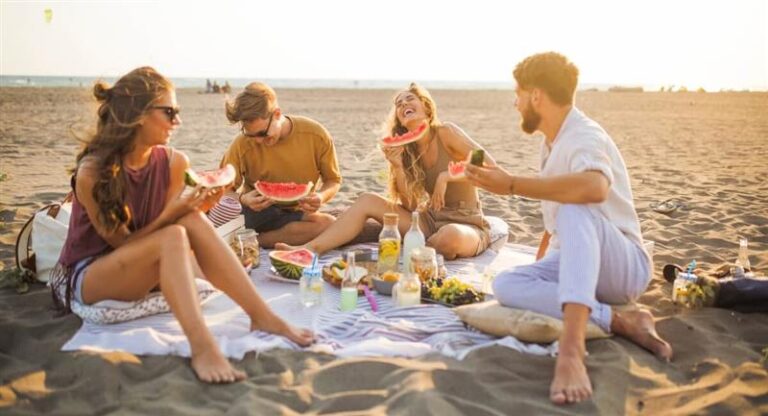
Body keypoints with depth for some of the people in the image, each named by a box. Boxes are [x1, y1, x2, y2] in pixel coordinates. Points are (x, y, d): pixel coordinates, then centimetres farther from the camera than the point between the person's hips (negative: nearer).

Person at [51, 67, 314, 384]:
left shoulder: (173, 162, -6)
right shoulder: (92, 171, -20)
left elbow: (173, 219, 0)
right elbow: (121, 242, -15)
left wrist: (196, 206, -21)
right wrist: (170, 214, -29)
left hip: (141, 272, 5)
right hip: (85, 279, -5)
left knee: (193, 221, -25)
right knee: (174, 237, -32)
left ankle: (262, 316, -27)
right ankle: (201, 347, -44)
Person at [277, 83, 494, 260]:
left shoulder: (445, 132, -11)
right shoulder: (407, 149, 6)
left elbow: (490, 168, -16)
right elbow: (409, 206, -1)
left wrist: (446, 176, -24)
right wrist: (397, 166, -14)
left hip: (467, 225, -5)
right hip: (431, 220, 5)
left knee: (450, 237, -42)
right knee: (367, 201, -7)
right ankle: (309, 249, -18)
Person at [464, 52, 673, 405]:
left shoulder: (584, 136, -17)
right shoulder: (552, 142, 12)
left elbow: (594, 187, -42)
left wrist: (512, 185, -34)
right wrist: (539, 267, 22)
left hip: (625, 266, -8)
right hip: (574, 263, 8)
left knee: (575, 210, -38)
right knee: (505, 284, -19)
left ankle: (572, 350, -48)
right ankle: (621, 322, -19)